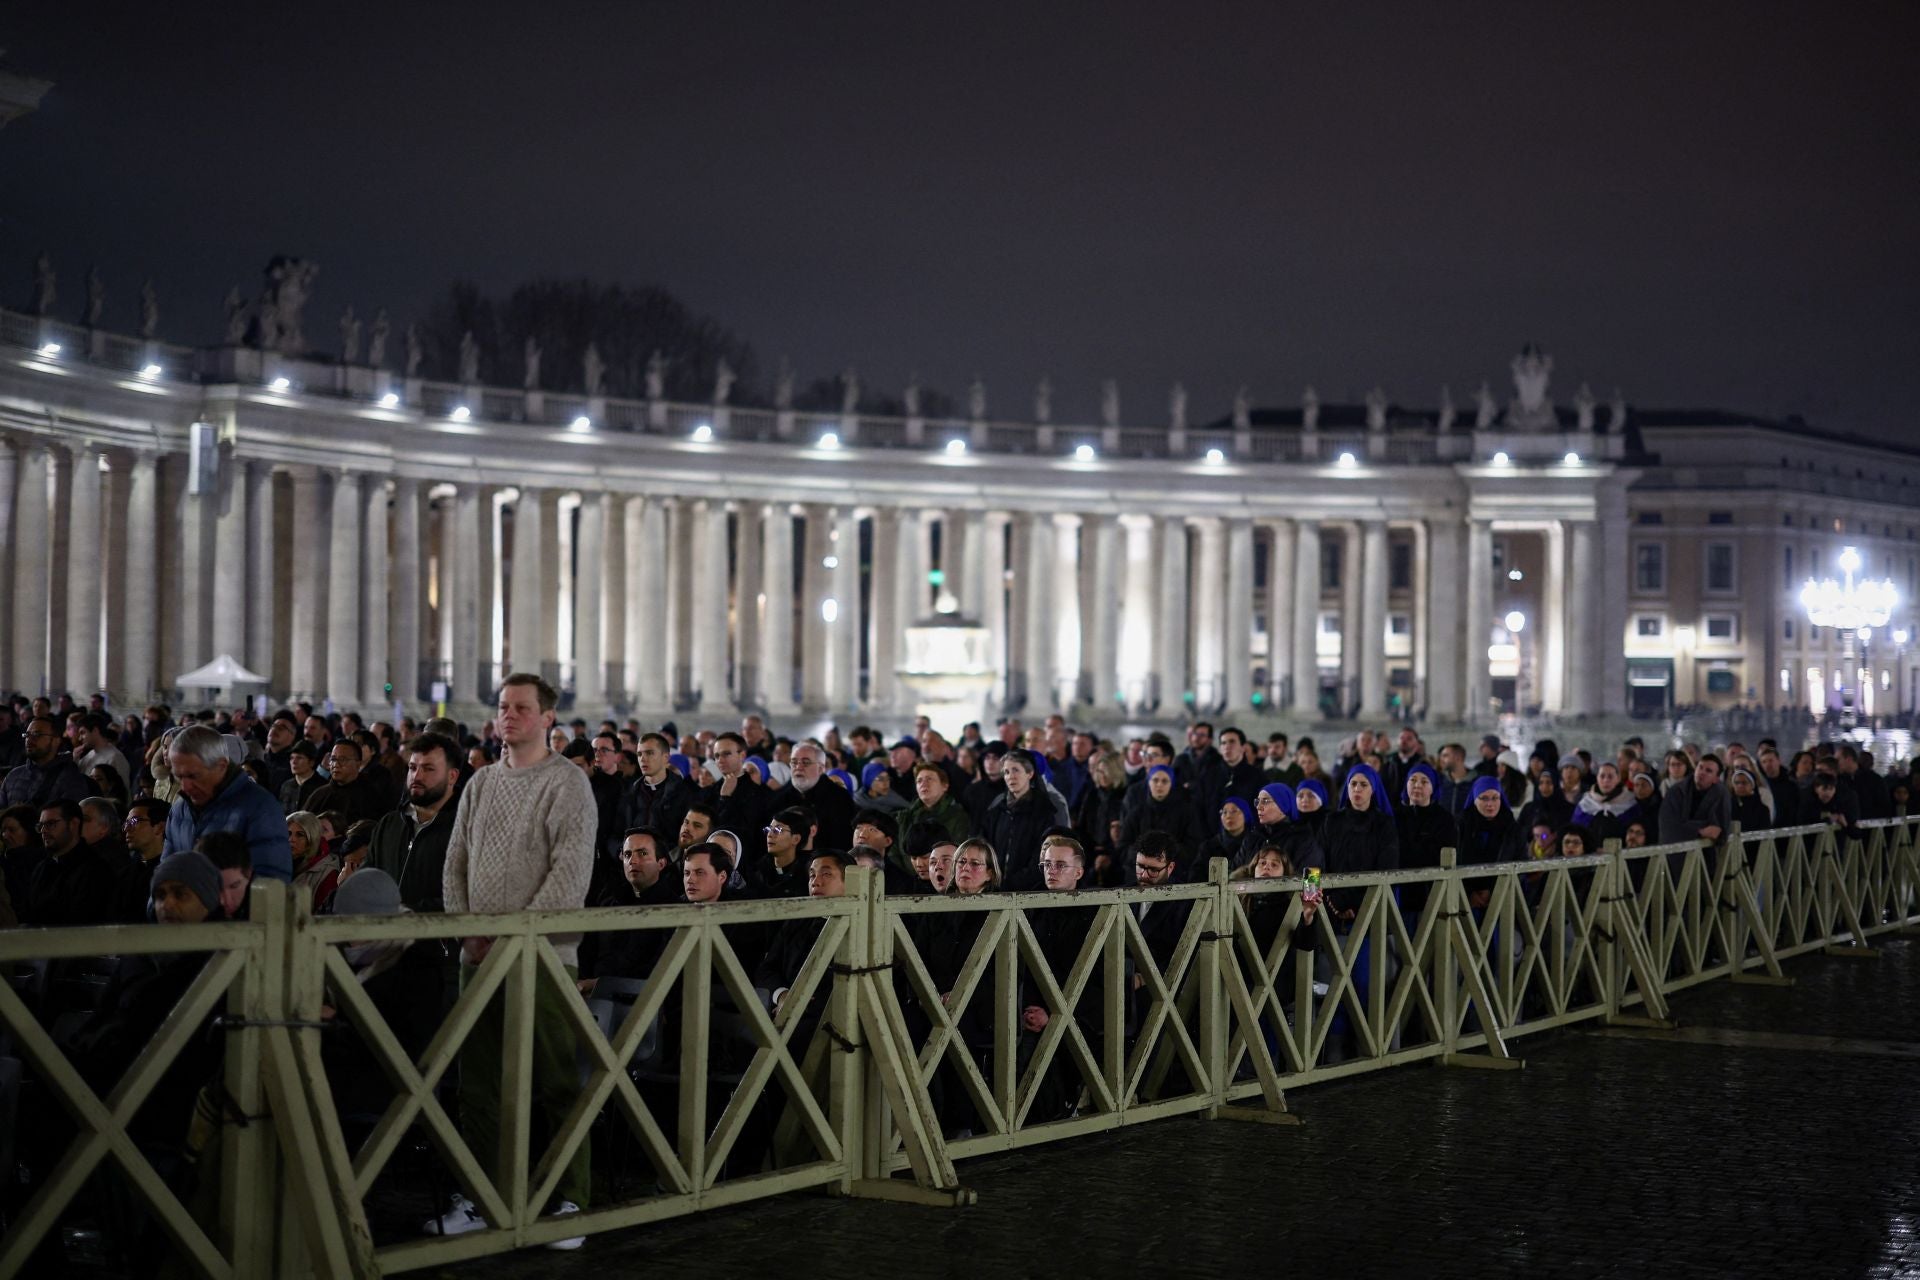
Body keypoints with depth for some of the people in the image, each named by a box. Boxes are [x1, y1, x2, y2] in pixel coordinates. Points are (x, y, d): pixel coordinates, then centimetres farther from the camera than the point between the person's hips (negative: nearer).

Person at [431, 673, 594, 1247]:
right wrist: (465, 931, 0)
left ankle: (569, 1202, 4)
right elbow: (455, 863, 15)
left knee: (556, 1085, -3)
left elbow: (570, 873, -13)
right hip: (480, 956, 6)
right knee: (478, 1083, 9)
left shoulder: (567, 782, -5)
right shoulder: (481, 783, 14)